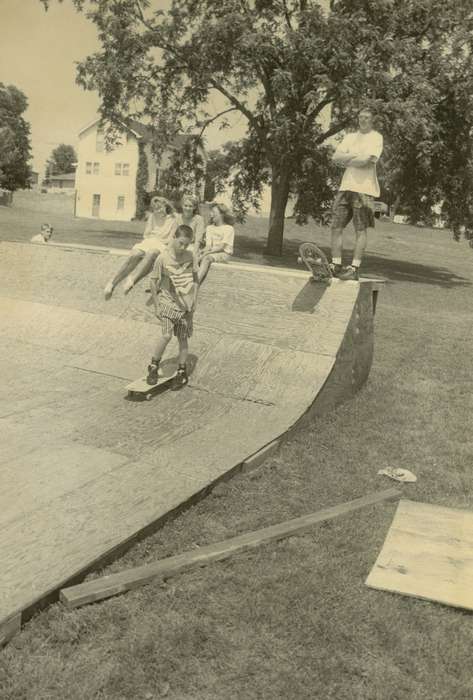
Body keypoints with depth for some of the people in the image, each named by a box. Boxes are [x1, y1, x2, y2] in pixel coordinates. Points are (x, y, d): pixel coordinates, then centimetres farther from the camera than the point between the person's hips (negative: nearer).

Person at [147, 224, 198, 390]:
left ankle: (182, 373, 21)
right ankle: (153, 367, 4)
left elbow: (195, 280, 9)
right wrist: (156, 305, -3)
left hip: (185, 306, 3)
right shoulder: (163, 258, -10)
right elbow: (153, 281, -3)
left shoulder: (190, 256, -1)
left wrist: (193, 301, 3)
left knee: (183, 339, 8)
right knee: (166, 335, -16)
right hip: (168, 303, -3)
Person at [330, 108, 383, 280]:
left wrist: (347, 159, 0)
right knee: (336, 226, 2)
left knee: (361, 230, -5)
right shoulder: (350, 137, 19)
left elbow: (367, 160, -13)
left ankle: (354, 268, -6)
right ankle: (336, 265, 8)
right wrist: (356, 156, -6)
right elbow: (336, 156, 7)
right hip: (346, 186, 6)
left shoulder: (376, 137, 1)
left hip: (364, 188, -6)